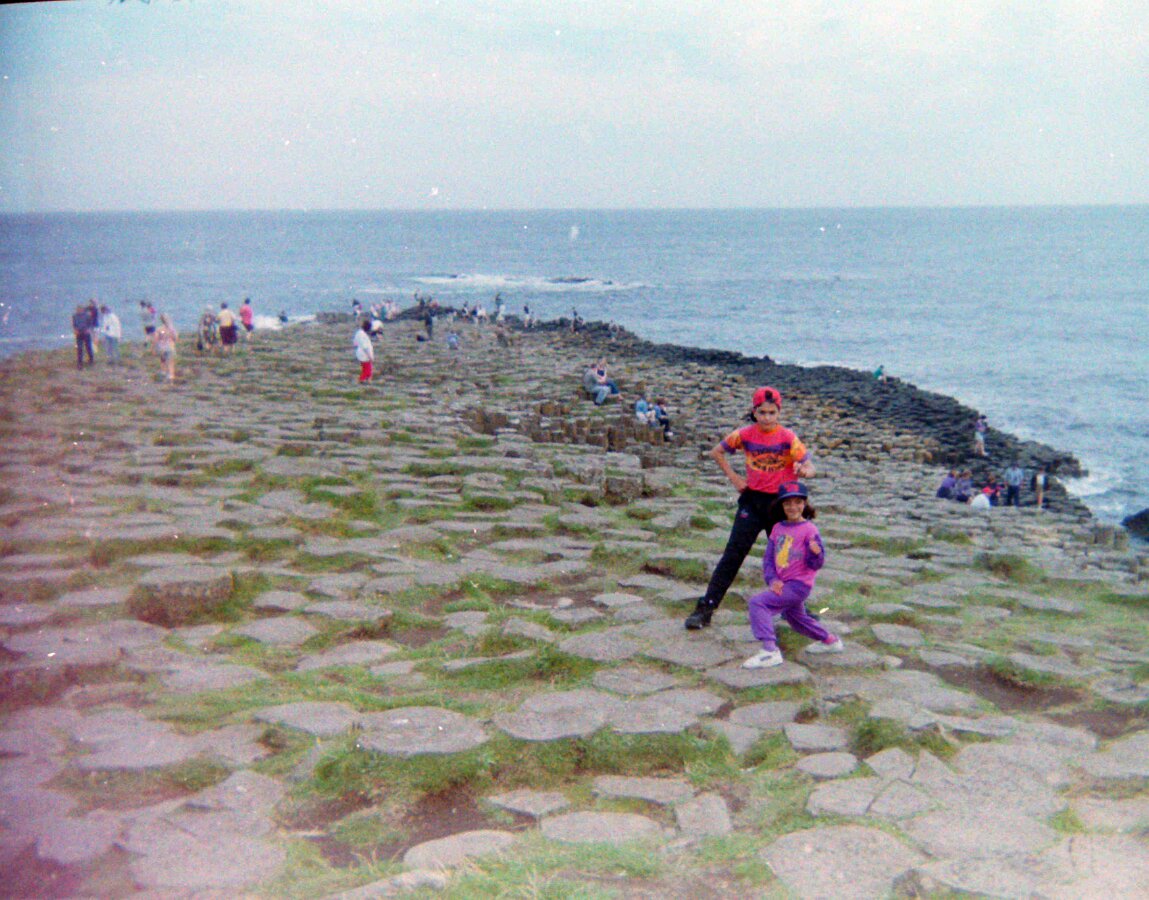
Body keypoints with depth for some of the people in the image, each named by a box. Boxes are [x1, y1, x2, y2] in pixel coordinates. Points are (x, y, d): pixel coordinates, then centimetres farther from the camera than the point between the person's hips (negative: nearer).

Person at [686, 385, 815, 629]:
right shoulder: (745, 435, -4)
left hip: (780, 502, 0)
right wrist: (734, 478, 2)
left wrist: (802, 471, -36)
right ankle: (705, 608, -7)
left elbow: (810, 467, -12)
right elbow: (716, 452, 10)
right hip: (752, 501, 0)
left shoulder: (788, 438, -9)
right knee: (733, 554, -7)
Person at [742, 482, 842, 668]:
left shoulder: (809, 529, -13)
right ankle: (830, 640, 50)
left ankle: (769, 651, -28)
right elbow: (768, 558, 5)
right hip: (782, 585, 8)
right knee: (797, 620, 28)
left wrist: (816, 553, -36)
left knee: (757, 602, -23)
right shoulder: (777, 529, 5)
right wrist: (772, 580, -9)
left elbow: (816, 564, -14)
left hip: (799, 585, -8)